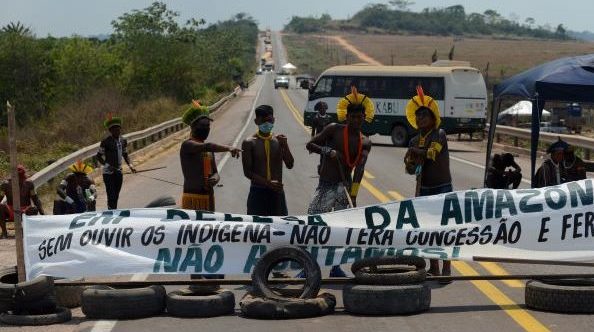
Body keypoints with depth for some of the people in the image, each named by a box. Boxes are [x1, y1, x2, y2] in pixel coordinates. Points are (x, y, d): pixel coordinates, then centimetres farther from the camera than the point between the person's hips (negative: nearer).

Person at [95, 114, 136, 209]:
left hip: (118, 172, 6)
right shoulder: (106, 142, -11)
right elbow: (98, 156, -6)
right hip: (108, 173, -6)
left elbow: (125, 155, 18)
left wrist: (130, 165, 2)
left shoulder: (123, 141, 6)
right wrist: (106, 165, -21)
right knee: (111, 197, -12)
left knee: (116, 197, 12)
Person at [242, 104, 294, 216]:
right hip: (258, 192, -3)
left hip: (277, 192, 3)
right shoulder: (249, 143, -4)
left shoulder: (279, 140, 5)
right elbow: (247, 172, -9)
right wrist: (267, 183, -21)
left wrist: (285, 146, -15)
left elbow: (290, 165, -1)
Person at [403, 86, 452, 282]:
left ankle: (446, 269, -6)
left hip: (442, 187, -6)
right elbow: (410, 168, 10)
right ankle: (434, 268, 17)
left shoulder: (439, 134, -5)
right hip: (423, 188, 6)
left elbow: (432, 152, -22)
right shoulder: (415, 141, 11)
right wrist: (412, 159, -12)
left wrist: (414, 151, -8)